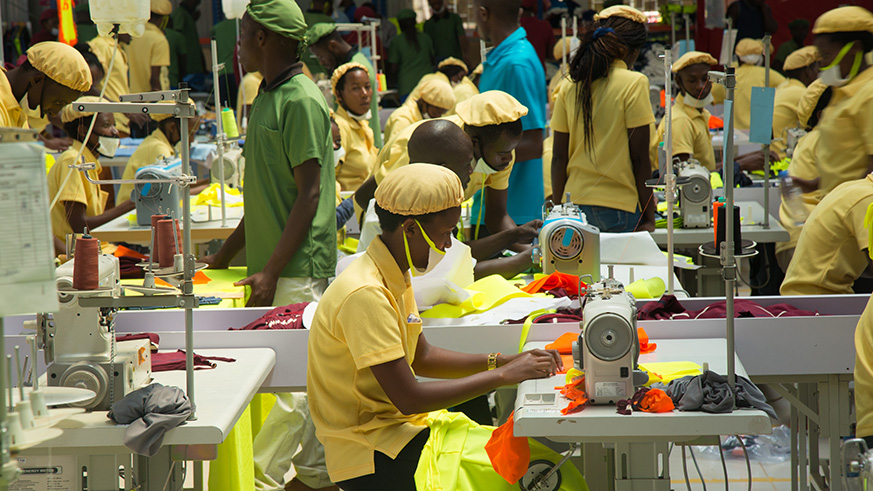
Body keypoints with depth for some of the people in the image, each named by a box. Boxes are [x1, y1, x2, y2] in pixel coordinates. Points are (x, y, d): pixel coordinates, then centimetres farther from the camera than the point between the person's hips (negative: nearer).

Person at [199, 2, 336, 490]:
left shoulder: (302, 101, -12)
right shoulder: (269, 98, 17)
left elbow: (310, 193, -16)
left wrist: (272, 271, -20)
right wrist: (223, 257, 21)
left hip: (299, 267, -9)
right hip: (274, 265, 9)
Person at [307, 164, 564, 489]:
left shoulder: (395, 277, 7)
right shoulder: (365, 295, -23)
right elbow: (408, 399, -25)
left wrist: (504, 361, 5)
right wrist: (503, 375, -19)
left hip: (394, 424, 9)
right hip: (370, 454, -9)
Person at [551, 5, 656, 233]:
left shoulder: (569, 87, 6)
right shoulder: (634, 83, -6)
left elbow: (558, 157, 8)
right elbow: (639, 159, -8)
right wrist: (649, 217, -2)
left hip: (576, 202, 5)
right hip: (619, 209, -5)